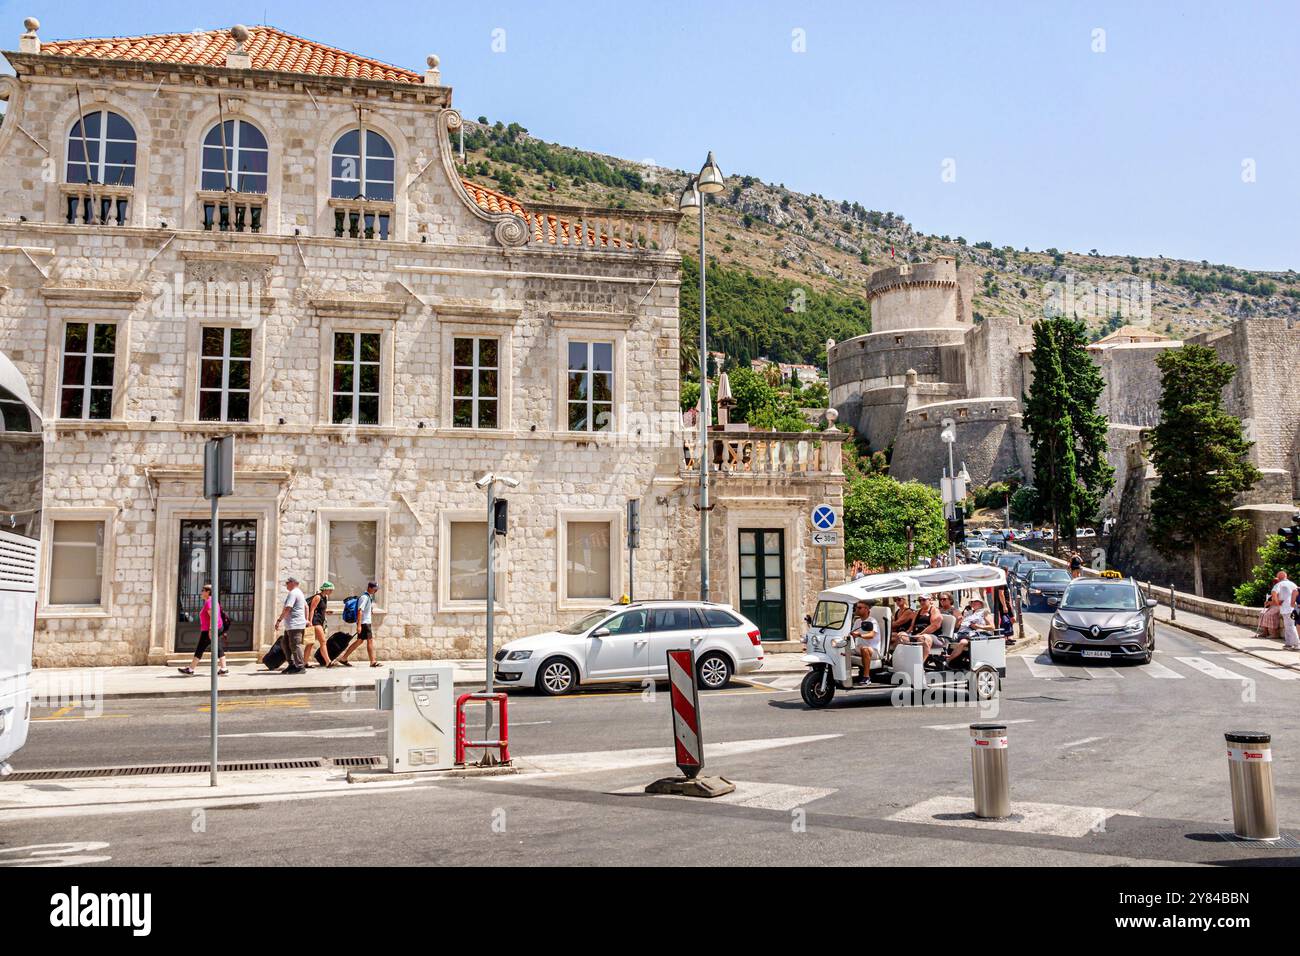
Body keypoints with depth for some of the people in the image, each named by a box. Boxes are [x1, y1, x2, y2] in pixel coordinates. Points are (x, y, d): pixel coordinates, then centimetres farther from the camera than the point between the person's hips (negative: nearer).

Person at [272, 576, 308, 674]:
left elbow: (287, 608, -21)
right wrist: (306, 620, 30)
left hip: (294, 625, -11)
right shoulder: (300, 592, 21)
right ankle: (292, 664, 15)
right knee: (284, 643, 14)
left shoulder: (293, 593, -12)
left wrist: (279, 620, -19)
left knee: (295, 645, -8)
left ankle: (300, 667, -6)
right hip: (290, 625, 11)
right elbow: (306, 607, 28)